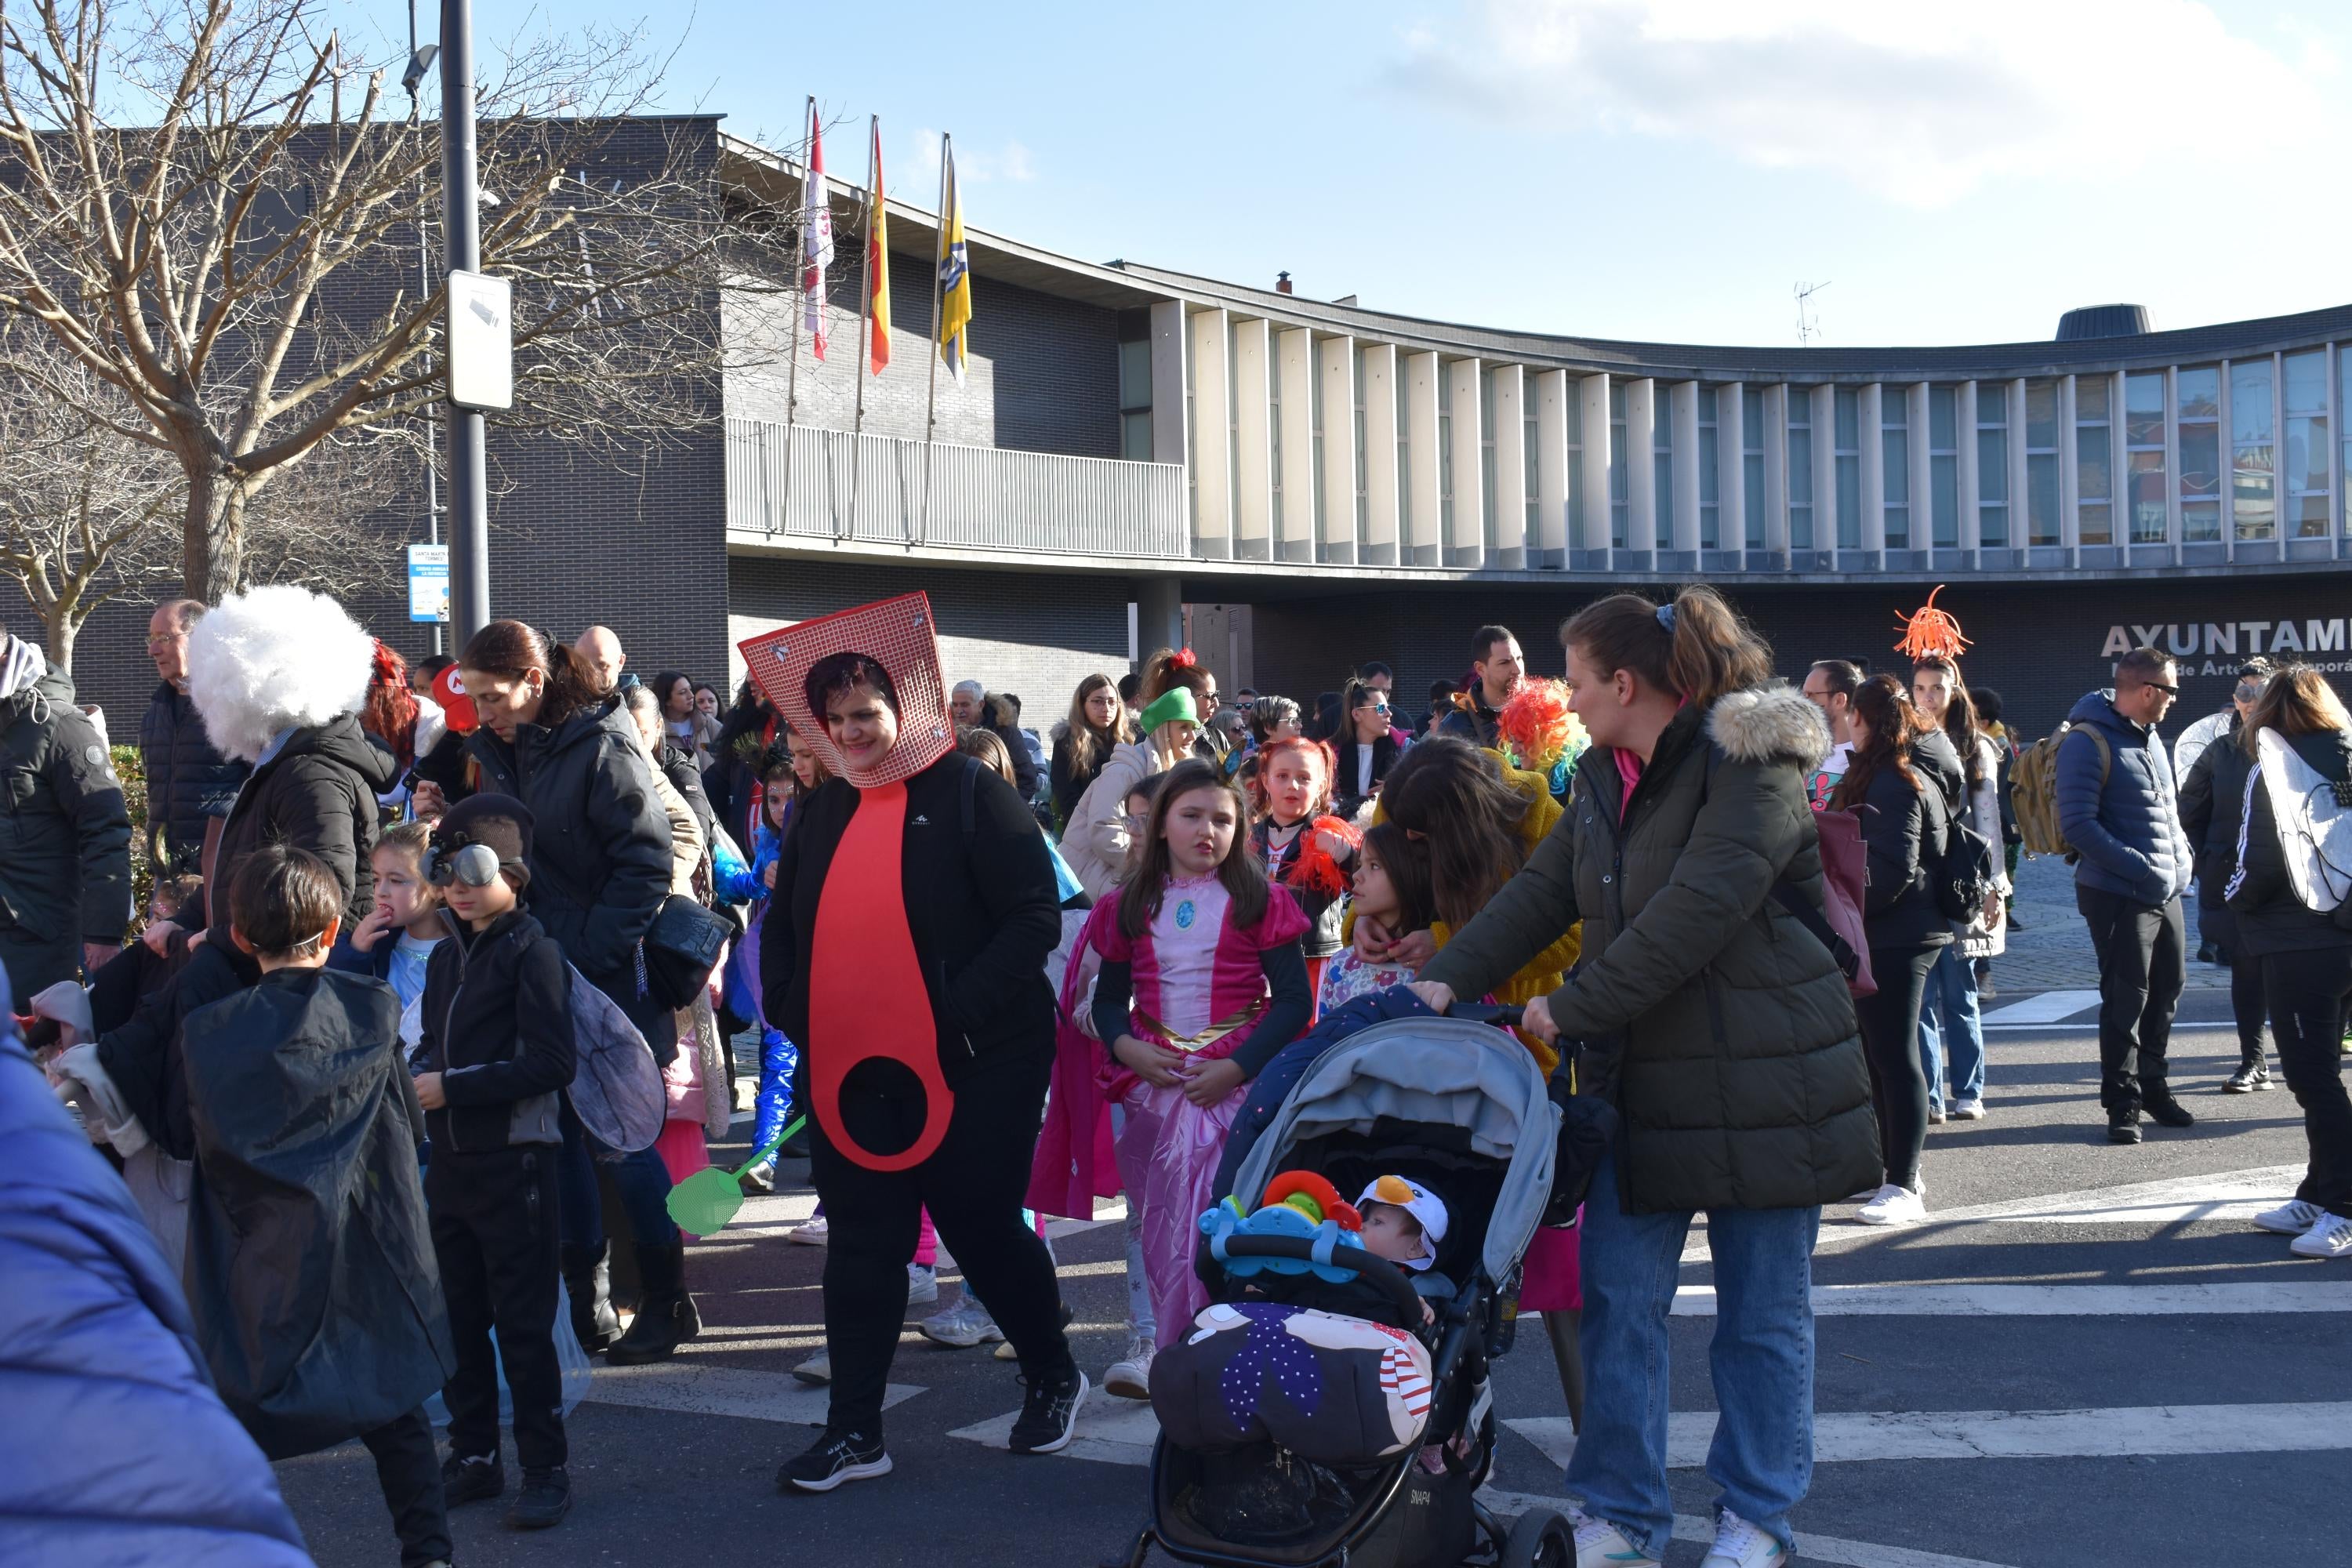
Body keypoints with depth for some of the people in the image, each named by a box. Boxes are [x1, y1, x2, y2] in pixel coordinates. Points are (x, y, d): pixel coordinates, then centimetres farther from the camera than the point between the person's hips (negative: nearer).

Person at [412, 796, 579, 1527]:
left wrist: (452, 1087, -18)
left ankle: (545, 1469, 5)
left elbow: (552, 1061, -18)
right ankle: (474, 1457, 26)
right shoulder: (445, 957, 14)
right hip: (450, 1159, 8)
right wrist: (418, 1078, 1)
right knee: (458, 1318, 14)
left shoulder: (532, 951, -11)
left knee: (523, 1323, -3)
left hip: (514, 1161, -8)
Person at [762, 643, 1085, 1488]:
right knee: (860, 1245, 7)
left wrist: (962, 1013, -22)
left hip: (972, 1066, -5)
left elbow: (1035, 916, -16)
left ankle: (1054, 1378, 29)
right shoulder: (822, 811, 11)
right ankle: (854, 1431, 15)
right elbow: (785, 924, 21)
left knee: (984, 1230, 6)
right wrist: (789, 1009, 5)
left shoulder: (970, 794, -9)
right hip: (848, 1068, 5)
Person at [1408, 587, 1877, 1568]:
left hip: (1757, 1080, -7)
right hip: (1637, 1079, 7)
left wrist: (1572, 1009, -18)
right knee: (1618, 1301, 3)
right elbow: (1544, 890, 9)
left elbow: (1692, 914, -22)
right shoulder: (1605, 779, 12)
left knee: (1764, 1313, 5)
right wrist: (1450, 978, -4)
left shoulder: (1753, 767, -14)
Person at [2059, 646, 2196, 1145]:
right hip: (2119, 894, -8)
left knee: (2166, 988, 15)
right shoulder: (2089, 742, -14)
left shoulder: (2150, 736, 14)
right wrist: (2139, 866, -23)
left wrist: (2181, 854, 9)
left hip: (2167, 892, 8)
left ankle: (2153, 1085, 30)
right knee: (2126, 998, -3)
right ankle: (2123, 1103, 6)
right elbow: (2078, 824, -20)